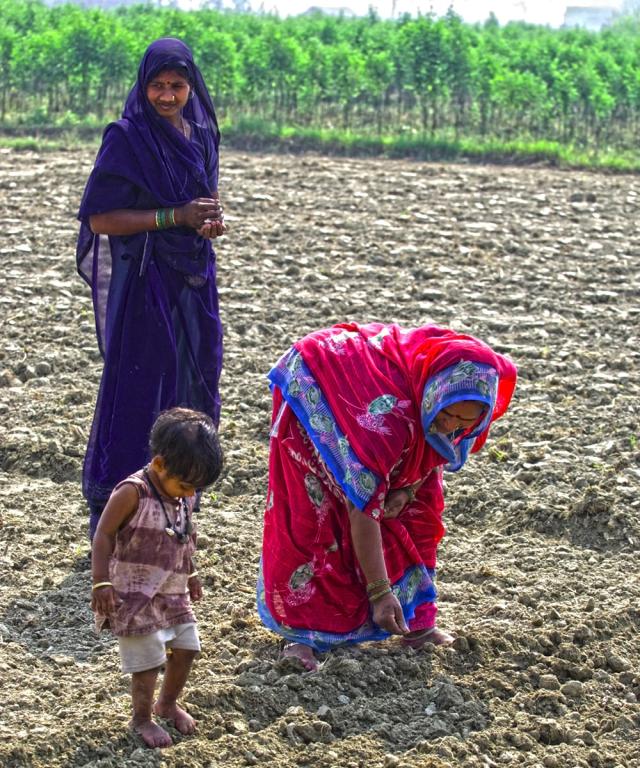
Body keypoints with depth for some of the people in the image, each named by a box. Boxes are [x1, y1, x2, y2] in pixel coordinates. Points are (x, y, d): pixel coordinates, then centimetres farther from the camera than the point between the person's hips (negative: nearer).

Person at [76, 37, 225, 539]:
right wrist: (175, 217, -20)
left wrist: (212, 222, -3)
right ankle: (111, 508, 6)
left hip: (193, 281, 7)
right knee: (137, 389, -4)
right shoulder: (127, 138, -12)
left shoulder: (200, 135, 7)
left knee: (192, 384, 11)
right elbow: (100, 218, -15)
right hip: (144, 284, -7)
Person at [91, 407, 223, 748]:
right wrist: (101, 583, -21)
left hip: (173, 593, 7)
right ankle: (142, 719, 20)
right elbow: (103, 537, -19)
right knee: (148, 660, -1)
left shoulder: (184, 498, 1)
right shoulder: (131, 493, -22)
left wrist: (190, 575, 24)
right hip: (135, 595, -7)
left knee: (185, 649, 12)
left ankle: (168, 703, 37)